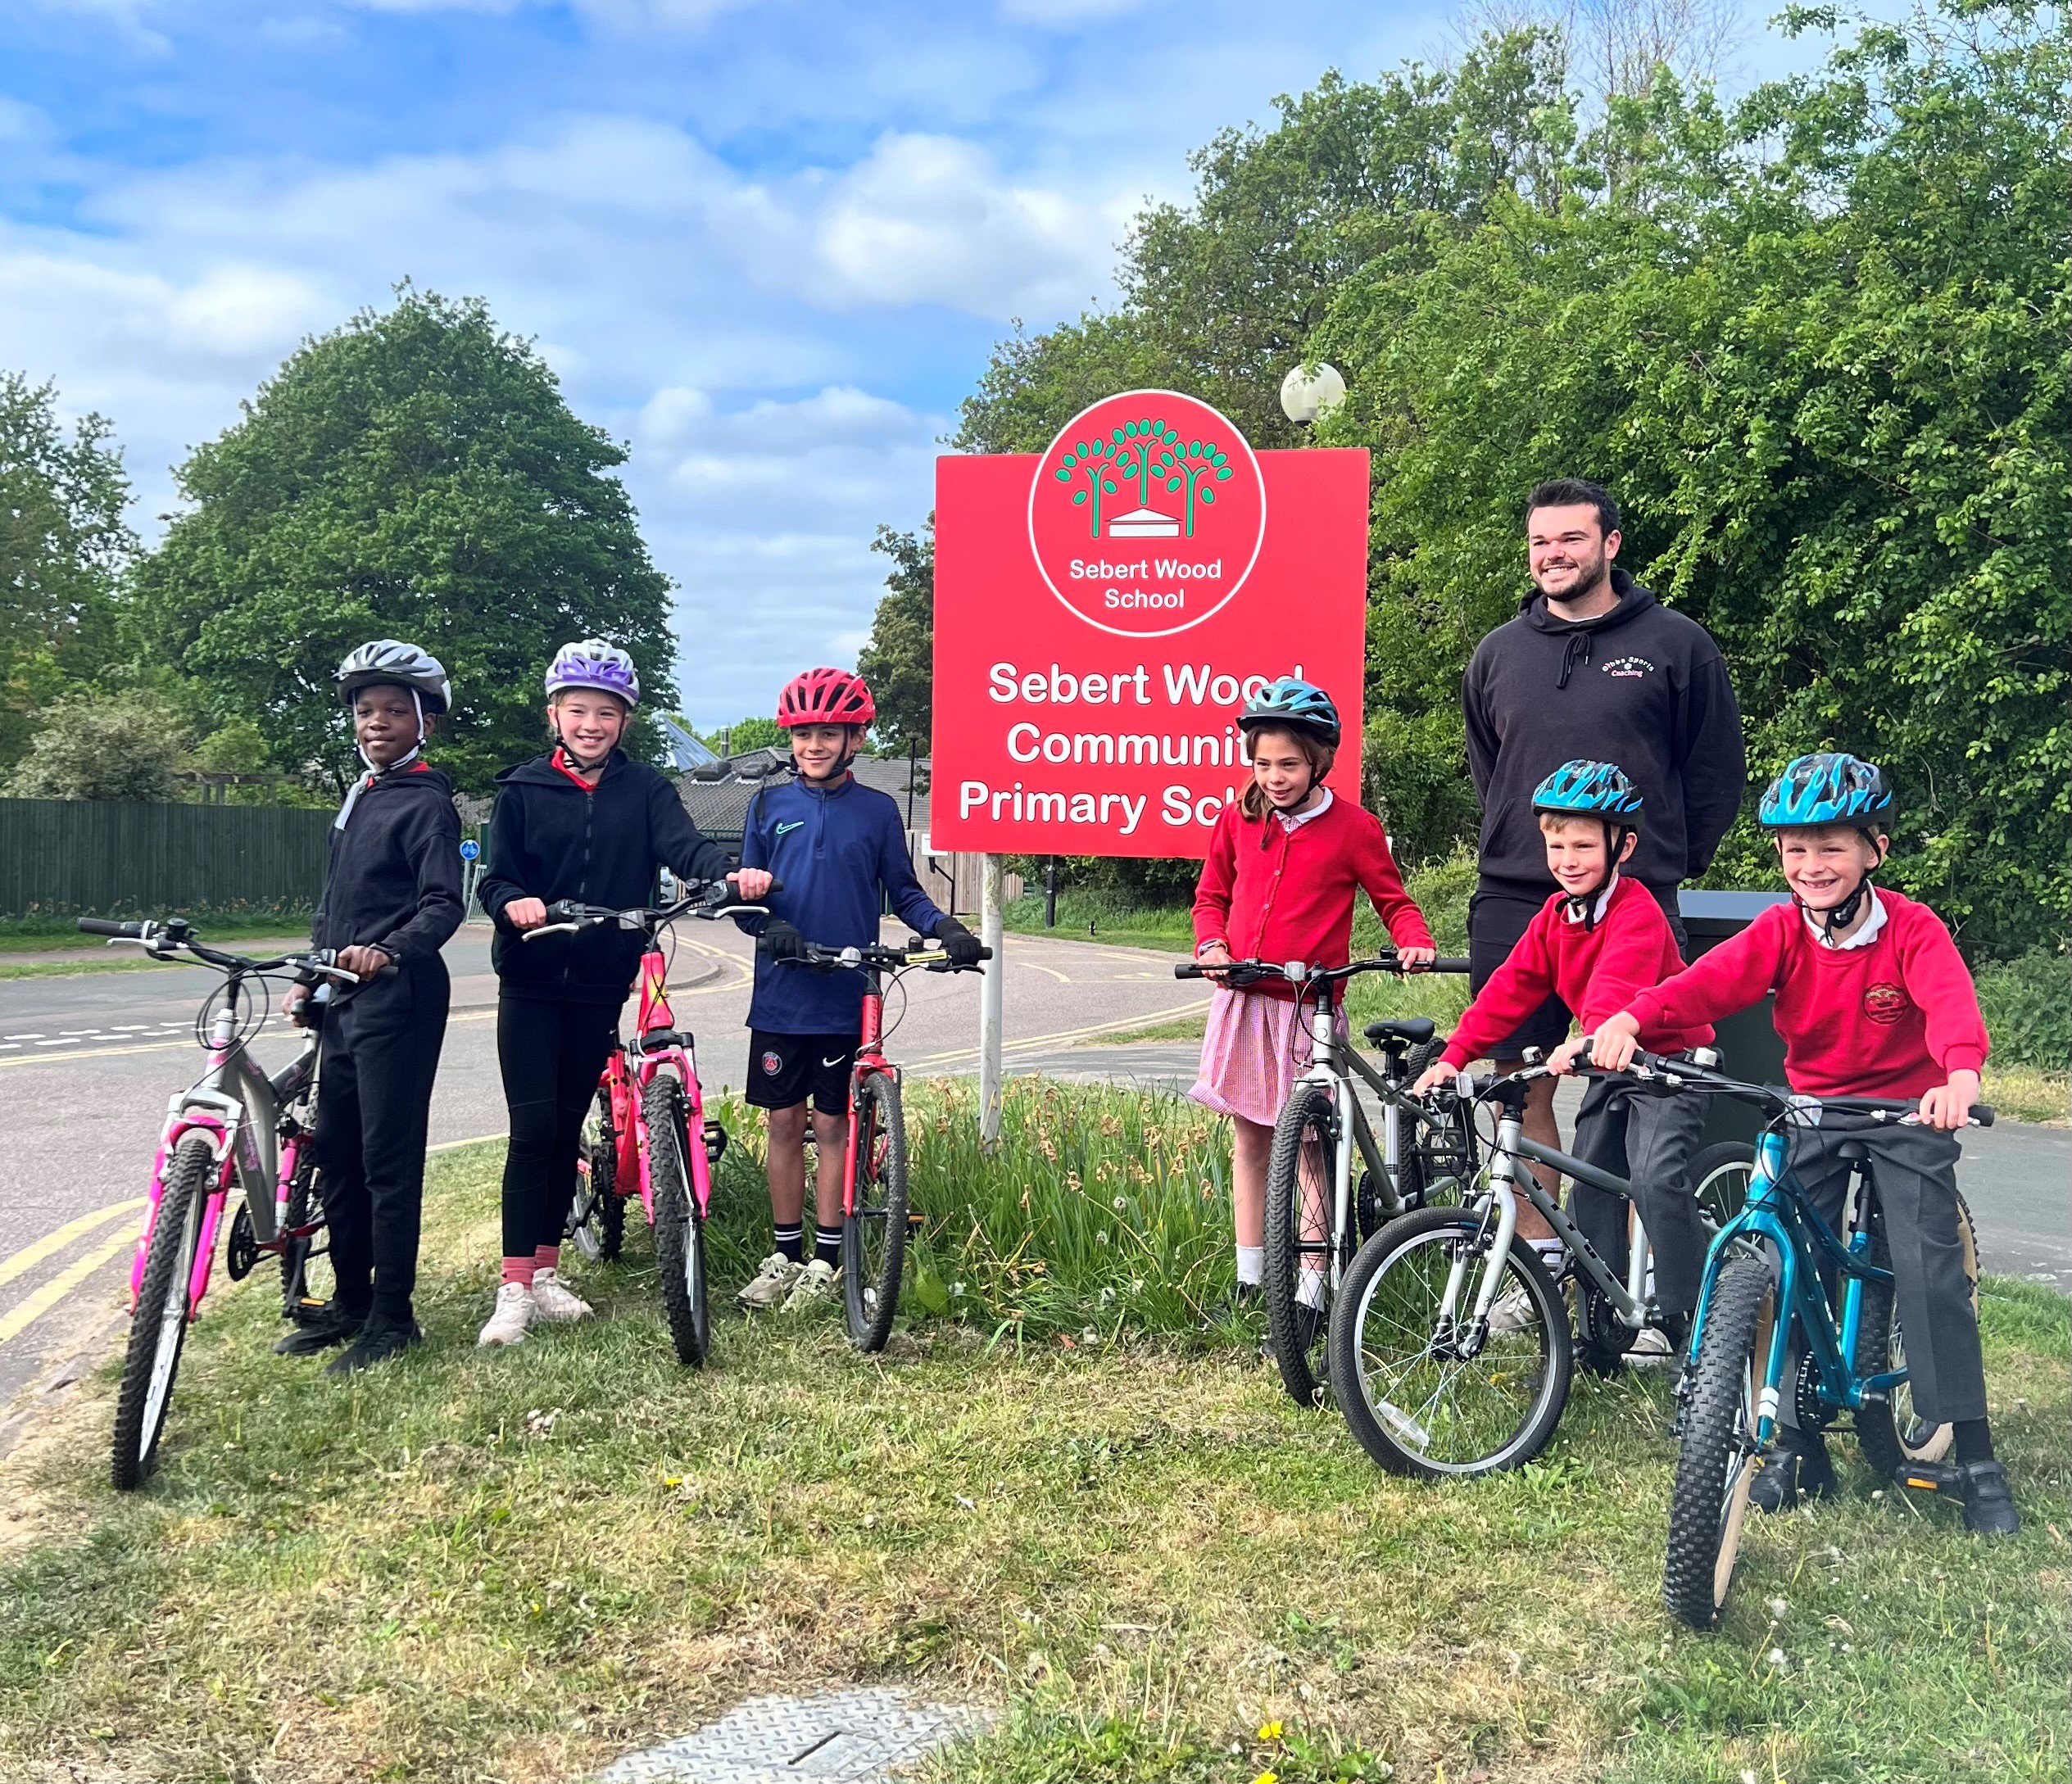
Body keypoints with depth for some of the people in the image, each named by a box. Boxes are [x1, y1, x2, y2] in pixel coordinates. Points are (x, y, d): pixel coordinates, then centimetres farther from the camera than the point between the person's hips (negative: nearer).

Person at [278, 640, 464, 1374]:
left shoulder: (427, 803, -9)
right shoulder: (358, 796, 17)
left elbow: (444, 905, -19)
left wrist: (387, 951, -35)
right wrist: (307, 977, 20)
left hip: (398, 999, -9)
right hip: (343, 998, 9)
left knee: (389, 1159, -4)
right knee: (334, 1151, 12)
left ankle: (392, 1316, 4)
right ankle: (350, 1301, 24)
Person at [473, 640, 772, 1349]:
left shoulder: (644, 790, 2)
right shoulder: (522, 790, 1)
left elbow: (683, 845, -15)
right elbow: (494, 878, -5)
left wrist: (732, 872, -36)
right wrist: (514, 903, -29)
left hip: (600, 985, 2)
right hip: (531, 981, -2)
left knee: (567, 1129, 9)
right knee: (533, 1128, -7)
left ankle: (545, 1273, 21)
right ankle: (514, 1288, -2)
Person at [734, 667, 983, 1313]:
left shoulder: (877, 811, 3)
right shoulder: (768, 806, 6)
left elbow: (903, 894, 6)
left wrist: (945, 927, -13)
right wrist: (769, 926, -16)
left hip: (846, 999, -2)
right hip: (780, 995, 2)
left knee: (832, 1125, 4)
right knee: (785, 1122, 8)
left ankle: (825, 1261, 14)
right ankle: (785, 1254, 20)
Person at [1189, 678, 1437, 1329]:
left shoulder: (1352, 827, -5)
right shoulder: (1237, 820, 6)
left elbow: (1393, 899, 3)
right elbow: (1211, 895, 15)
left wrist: (1415, 942, -16)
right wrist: (1212, 944, -3)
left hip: (1309, 1005, -4)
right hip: (1242, 999, 4)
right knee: (1249, 1137, 11)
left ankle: (1309, 1293, 3)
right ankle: (1249, 1282, 21)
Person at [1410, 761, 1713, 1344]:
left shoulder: (1638, 914, -21)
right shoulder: (1555, 916, 3)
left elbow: (1619, 989, -39)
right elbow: (1509, 990, 0)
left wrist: (1587, 1042, -57)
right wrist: (1453, 1057, -8)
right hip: (1610, 1069, 8)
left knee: (1655, 1176, -24)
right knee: (1590, 1183, 5)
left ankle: (1686, 1317, -14)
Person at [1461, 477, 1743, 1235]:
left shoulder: (1675, 644, 2)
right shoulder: (1499, 653, 12)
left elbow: (1718, 772, 7)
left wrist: (1667, 865, 6)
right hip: (1513, 907, 3)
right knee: (1523, 1088, 5)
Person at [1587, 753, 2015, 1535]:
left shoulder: (1914, 929, -15)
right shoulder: (1783, 929, -9)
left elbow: (1950, 1002, -34)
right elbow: (1713, 978, -26)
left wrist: (1960, 1073, -57)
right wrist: (1633, 1016, -46)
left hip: (1908, 1111, -3)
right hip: (1811, 1112, 3)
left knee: (1930, 1270, -12)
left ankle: (1973, 1456, -1)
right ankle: (1800, 1447, 9)